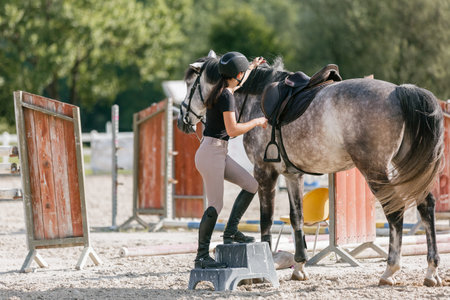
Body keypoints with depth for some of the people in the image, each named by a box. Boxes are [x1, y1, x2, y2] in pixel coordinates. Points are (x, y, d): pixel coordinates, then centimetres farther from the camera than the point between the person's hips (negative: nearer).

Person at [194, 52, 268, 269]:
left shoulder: (221, 90, 13)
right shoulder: (226, 96, -16)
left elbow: (236, 85, 39)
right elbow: (232, 130, -22)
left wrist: (252, 67, 51)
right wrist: (257, 122, -9)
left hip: (219, 153, 10)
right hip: (211, 154, -10)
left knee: (251, 185, 10)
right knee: (215, 206, -12)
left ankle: (231, 232, 13)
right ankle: (201, 256, -11)